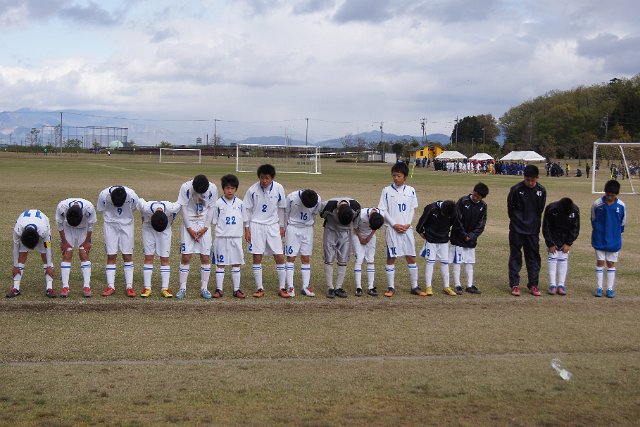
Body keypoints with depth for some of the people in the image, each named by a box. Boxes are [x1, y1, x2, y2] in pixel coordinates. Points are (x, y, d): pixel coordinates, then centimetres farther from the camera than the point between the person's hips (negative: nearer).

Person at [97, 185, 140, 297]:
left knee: (128, 255, -2)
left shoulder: (132, 195, -23)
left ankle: (129, 287, 2)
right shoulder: (104, 195, -22)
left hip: (126, 224, 0)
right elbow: (101, 210, -3)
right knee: (111, 255, -2)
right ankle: (110, 286, 4)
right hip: (110, 224, 0)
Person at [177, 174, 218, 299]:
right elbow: (184, 208, -9)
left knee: (205, 257, -2)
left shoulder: (213, 189, -14)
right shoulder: (186, 187, -17)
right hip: (189, 223, -1)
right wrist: (190, 229, -11)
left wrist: (204, 228, -8)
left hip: (204, 224, 1)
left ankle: (204, 288, 7)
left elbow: (211, 209, -4)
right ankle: (182, 288, 2)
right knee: (186, 257, -5)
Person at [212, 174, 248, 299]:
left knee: (236, 264, 7)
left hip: (236, 237, 2)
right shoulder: (218, 203, -2)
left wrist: (243, 231, 10)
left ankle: (236, 289, 14)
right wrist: (220, 230, -4)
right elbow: (214, 221, 2)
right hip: (221, 238, -2)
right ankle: (219, 289, 10)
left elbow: (244, 220, 13)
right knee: (220, 264, 3)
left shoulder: (240, 203, 5)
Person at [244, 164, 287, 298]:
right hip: (256, 225, -1)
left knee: (280, 257, -1)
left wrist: (281, 226, 9)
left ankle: (282, 288, 10)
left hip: (273, 225, 1)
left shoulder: (279, 188, -7)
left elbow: (281, 208, 6)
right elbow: (248, 210, -1)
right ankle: (259, 288, 8)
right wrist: (247, 229, -4)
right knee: (257, 257, -1)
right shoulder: (252, 190, -10)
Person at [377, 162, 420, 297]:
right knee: (391, 258, 0)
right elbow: (383, 210, -3)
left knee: (411, 257, 5)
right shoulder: (387, 190, -2)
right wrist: (394, 224, -11)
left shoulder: (410, 190, 6)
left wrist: (408, 224, -6)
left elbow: (412, 209, 9)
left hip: (407, 228, 3)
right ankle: (391, 287, 8)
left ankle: (414, 286, 14)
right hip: (391, 229, -2)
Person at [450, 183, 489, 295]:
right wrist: (464, 235, -14)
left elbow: (481, 224, 0)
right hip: (458, 238, -5)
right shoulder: (462, 201, -12)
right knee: (457, 261, -1)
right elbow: (457, 220, -14)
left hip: (471, 239, 5)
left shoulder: (483, 206, 2)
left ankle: (470, 286, 16)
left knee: (470, 262, 10)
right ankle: (457, 285, 4)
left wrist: (471, 236, -12)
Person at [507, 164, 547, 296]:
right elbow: (510, 208, 1)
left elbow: (540, 209, 11)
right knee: (515, 257, 2)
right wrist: (516, 221, 7)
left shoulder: (541, 191, -1)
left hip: (533, 230, 3)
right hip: (517, 229, -3)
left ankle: (533, 285, 15)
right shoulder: (516, 189, -10)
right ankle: (514, 285, 7)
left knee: (534, 257, 7)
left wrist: (534, 223, 11)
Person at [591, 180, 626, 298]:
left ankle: (610, 288, 14)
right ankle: (599, 288, 11)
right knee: (600, 262, 4)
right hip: (599, 239, -1)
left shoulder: (621, 206, -8)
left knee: (611, 263, 7)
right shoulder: (597, 204, -10)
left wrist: (617, 234, 7)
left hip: (614, 240, 1)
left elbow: (622, 223, 6)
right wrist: (597, 232, 6)